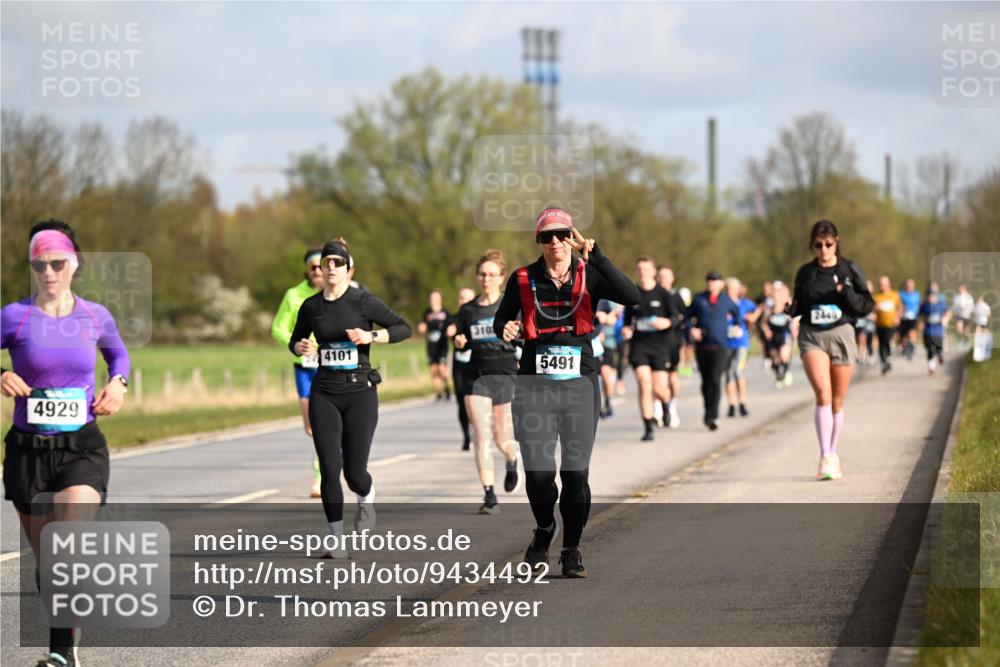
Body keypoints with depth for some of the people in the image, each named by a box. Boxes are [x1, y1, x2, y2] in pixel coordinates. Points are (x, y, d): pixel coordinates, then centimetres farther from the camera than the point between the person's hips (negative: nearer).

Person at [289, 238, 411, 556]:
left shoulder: (363, 301, -4)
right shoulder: (311, 306, 5)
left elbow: (403, 328, -3)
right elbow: (295, 341, 20)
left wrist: (370, 335, -17)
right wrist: (301, 347, -3)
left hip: (360, 390, -2)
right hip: (324, 393, 3)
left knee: (354, 472, -3)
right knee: (330, 469, -6)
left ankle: (366, 499, 34)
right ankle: (337, 539, 4)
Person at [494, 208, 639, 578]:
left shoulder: (588, 276, 1)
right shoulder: (523, 279, 4)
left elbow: (631, 297, -16)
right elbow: (502, 318, 14)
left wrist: (595, 255, -22)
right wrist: (505, 328, -10)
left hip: (579, 382, 0)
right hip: (535, 384, 0)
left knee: (576, 471, -2)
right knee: (538, 471, -6)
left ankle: (572, 549, 13)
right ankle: (544, 531, 24)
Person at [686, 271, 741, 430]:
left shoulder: (726, 300, 8)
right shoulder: (698, 299, 5)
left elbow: (737, 312, 28)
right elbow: (687, 317, 9)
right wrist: (692, 328, -8)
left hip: (719, 346, -2)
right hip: (702, 345, 2)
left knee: (715, 380, -15)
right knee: (706, 380, 9)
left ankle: (711, 417, -18)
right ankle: (709, 413, 25)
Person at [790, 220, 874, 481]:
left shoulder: (849, 269, 3)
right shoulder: (805, 273, 7)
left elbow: (868, 304, 3)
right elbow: (797, 308, 18)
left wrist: (846, 294, -14)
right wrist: (792, 309, -5)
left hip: (841, 335, 1)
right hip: (812, 336, 0)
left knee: (837, 402, 6)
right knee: (823, 394, -19)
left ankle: (833, 456, 23)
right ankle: (825, 457, -23)